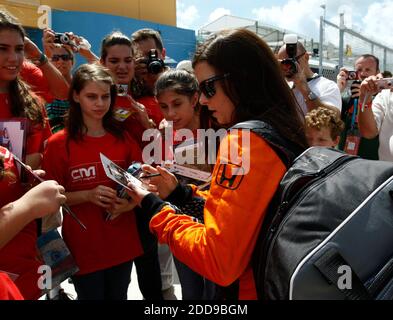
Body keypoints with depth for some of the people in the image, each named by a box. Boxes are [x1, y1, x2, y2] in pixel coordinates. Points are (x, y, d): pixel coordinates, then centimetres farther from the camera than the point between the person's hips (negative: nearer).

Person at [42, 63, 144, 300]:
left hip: (122, 243, 3)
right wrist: (88, 195, -22)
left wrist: (131, 201, -13)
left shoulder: (123, 138, 1)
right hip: (83, 246, -3)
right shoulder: (58, 143, -9)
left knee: (119, 296, 20)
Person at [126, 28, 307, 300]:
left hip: (248, 289, -8)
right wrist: (181, 194, 7)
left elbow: (218, 262, -25)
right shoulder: (284, 132, 4)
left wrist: (156, 208, -13)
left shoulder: (244, 139, -23)